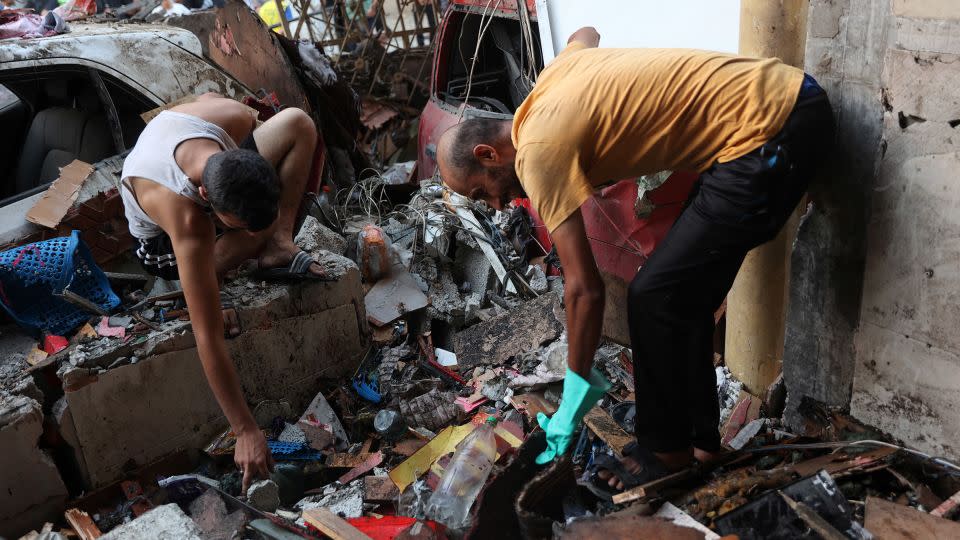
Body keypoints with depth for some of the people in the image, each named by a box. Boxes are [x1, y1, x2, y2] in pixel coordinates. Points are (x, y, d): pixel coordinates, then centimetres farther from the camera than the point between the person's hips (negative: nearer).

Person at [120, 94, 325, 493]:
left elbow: (208, 97, -7)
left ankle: (279, 248, -18)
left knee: (297, 122, -14)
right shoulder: (188, 224, -48)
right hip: (162, 238, -6)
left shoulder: (233, 116, -36)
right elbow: (208, 339, -43)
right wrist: (246, 431, -38)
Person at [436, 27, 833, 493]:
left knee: (655, 296, -6)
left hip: (768, 132, -10)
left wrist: (577, 391, -2)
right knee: (684, 292, 13)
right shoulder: (550, 78, 11)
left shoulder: (537, 150, -14)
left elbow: (584, 288, -14)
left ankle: (667, 450, 13)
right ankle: (697, 438, 25)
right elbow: (586, 34, 37)